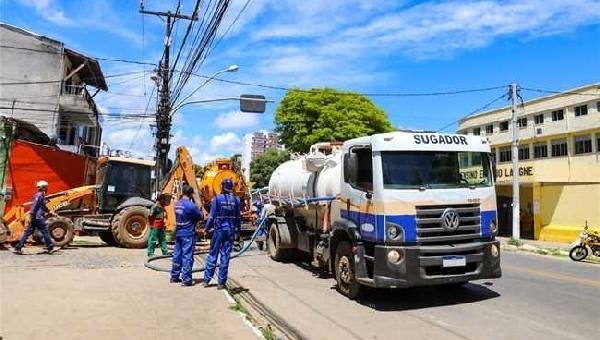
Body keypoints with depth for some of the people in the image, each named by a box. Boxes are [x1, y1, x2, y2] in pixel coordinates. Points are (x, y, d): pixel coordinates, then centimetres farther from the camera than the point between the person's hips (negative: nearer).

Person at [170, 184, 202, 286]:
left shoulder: (177, 204, 6)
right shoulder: (191, 205, -17)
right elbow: (200, 217, -7)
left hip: (178, 233, 7)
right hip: (188, 234, -7)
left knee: (177, 255, 15)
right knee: (187, 256, -3)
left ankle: (174, 276, 24)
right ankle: (186, 280, 0)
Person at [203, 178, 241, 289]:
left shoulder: (217, 199, -7)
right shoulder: (236, 199, 2)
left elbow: (212, 216, -7)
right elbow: (237, 217, 6)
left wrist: (206, 228, 5)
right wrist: (237, 230, 17)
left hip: (219, 229, -2)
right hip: (231, 230, 2)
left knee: (213, 254, 10)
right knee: (225, 255, 6)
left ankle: (206, 280, 16)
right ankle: (221, 282, 9)